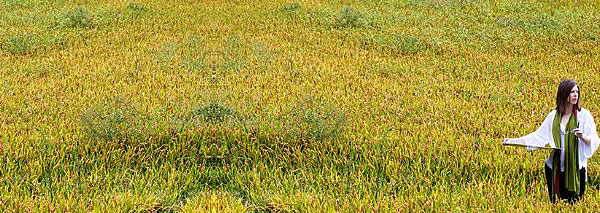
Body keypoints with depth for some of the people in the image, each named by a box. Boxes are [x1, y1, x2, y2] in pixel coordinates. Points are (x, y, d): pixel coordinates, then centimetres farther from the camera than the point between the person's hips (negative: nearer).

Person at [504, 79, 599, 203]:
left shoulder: (584, 115, -2)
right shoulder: (554, 115, 6)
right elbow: (539, 135, 8)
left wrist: (582, 136, -26)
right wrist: (515, 141, 2)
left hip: (576, 169, -2)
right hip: (555, 167, 2)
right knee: (555, 203, 7)